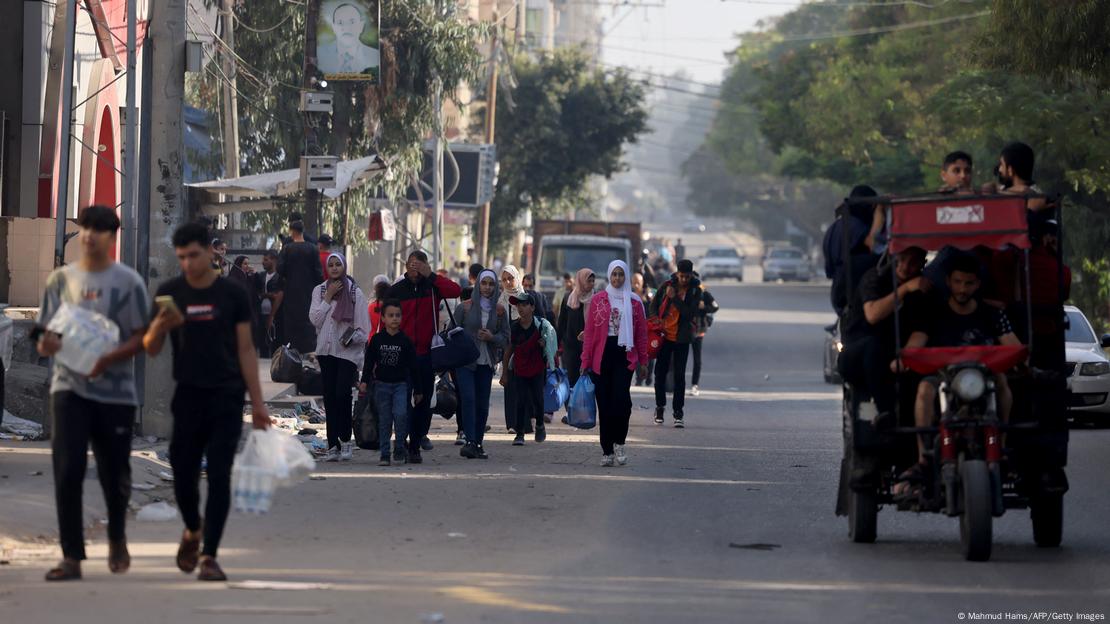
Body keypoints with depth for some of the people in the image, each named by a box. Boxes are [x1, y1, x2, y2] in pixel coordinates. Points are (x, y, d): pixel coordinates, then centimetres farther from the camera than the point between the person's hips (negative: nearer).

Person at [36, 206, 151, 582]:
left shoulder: (128, 282, -1)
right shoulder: (61, 279, 8)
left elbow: (141, 337, -5)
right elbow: (46, 334, 11)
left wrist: (107, 360, -22)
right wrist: (45, 344, -14)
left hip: (115, 390, -1)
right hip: (68, 386, 1)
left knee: (114, 473, 8)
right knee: (67, 470, -10)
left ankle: (117, 540, 34)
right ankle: (71, 557, -8)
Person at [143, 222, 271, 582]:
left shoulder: (232, 295, 1)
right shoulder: (169, 294, 3)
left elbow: (245, 349, 4)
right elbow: (151, 350, 4)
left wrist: (257, 401, 1)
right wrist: (159, 328, -19)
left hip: (227, 397, -1)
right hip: (188, 397, 1)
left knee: (219, 475, -6)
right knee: (183, 473, 3)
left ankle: (209, 556, -5)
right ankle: (193, 531, 33)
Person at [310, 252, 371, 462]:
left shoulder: (355, 292, 3)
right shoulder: (319, 291, 11)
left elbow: (363, 326, 3)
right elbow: (315, 319, -1)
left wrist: (353, 338, -11)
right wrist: (328, 298, -5)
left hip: (348, 351, -3)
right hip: (326, 350, 3)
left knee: (342, 394, -17)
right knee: (329, 398, 2)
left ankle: (345, 439, -5)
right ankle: (333, 446, 4)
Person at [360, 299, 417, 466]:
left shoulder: (405, 341, 0)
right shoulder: (377, 340, 2)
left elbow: (413, 366, 4)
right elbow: (369, 362, 7)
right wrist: (364, 381, -2)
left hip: (401, 384, -1)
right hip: (382, 384, 1)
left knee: (400, 414, -18)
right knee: (384, 420, 4)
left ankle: (399, 448, -1)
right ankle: (384, 454, 11)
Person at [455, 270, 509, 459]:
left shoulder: (500, 311, 6)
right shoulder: (464, 307, -1)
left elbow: (506, 338, 10)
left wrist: (492, 337, -10)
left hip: (486, 363, 3)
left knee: (483, 404, 1)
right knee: (468, 398, -17)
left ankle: (478, 443, 10)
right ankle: (470, 441, -22)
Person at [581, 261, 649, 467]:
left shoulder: (634, 302, 7)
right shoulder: (598, 300, 7)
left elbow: (641, 332, 9)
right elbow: (589, 332, 6)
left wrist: (643, 360, 6)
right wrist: (585, 360, 2)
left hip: (624, 355, -1)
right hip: (602, 355, 1)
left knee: (622, 399, -15)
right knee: (604, 404, 2)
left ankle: (619, 443, 2)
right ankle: (607, 450, 9)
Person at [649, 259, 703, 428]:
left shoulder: (695, 290, -4)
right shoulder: (667, 286, 0)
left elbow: (691, 313, -15)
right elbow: (654, 305, 10)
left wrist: (675, 298, -20)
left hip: (682, 338, -2)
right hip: (664, 335, 2)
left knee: (679, 375, -4)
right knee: (660, 371, 8)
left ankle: (678, 412, -1)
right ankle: (660, 406, 27)